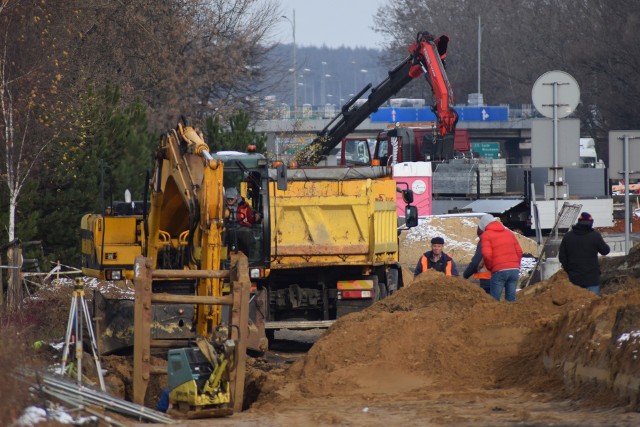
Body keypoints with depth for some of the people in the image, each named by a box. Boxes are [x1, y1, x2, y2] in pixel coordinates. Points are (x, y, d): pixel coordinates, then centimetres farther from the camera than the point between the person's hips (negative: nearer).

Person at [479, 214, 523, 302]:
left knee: (494, 301, 0)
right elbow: (519, 252, 14)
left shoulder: (486, 235, 2)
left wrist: (490, 267, 6)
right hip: (514, 270, 5)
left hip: (499, 271, -5)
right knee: (511, 299, 8)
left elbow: (487, 255, -9)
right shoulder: (509, 233, 19)